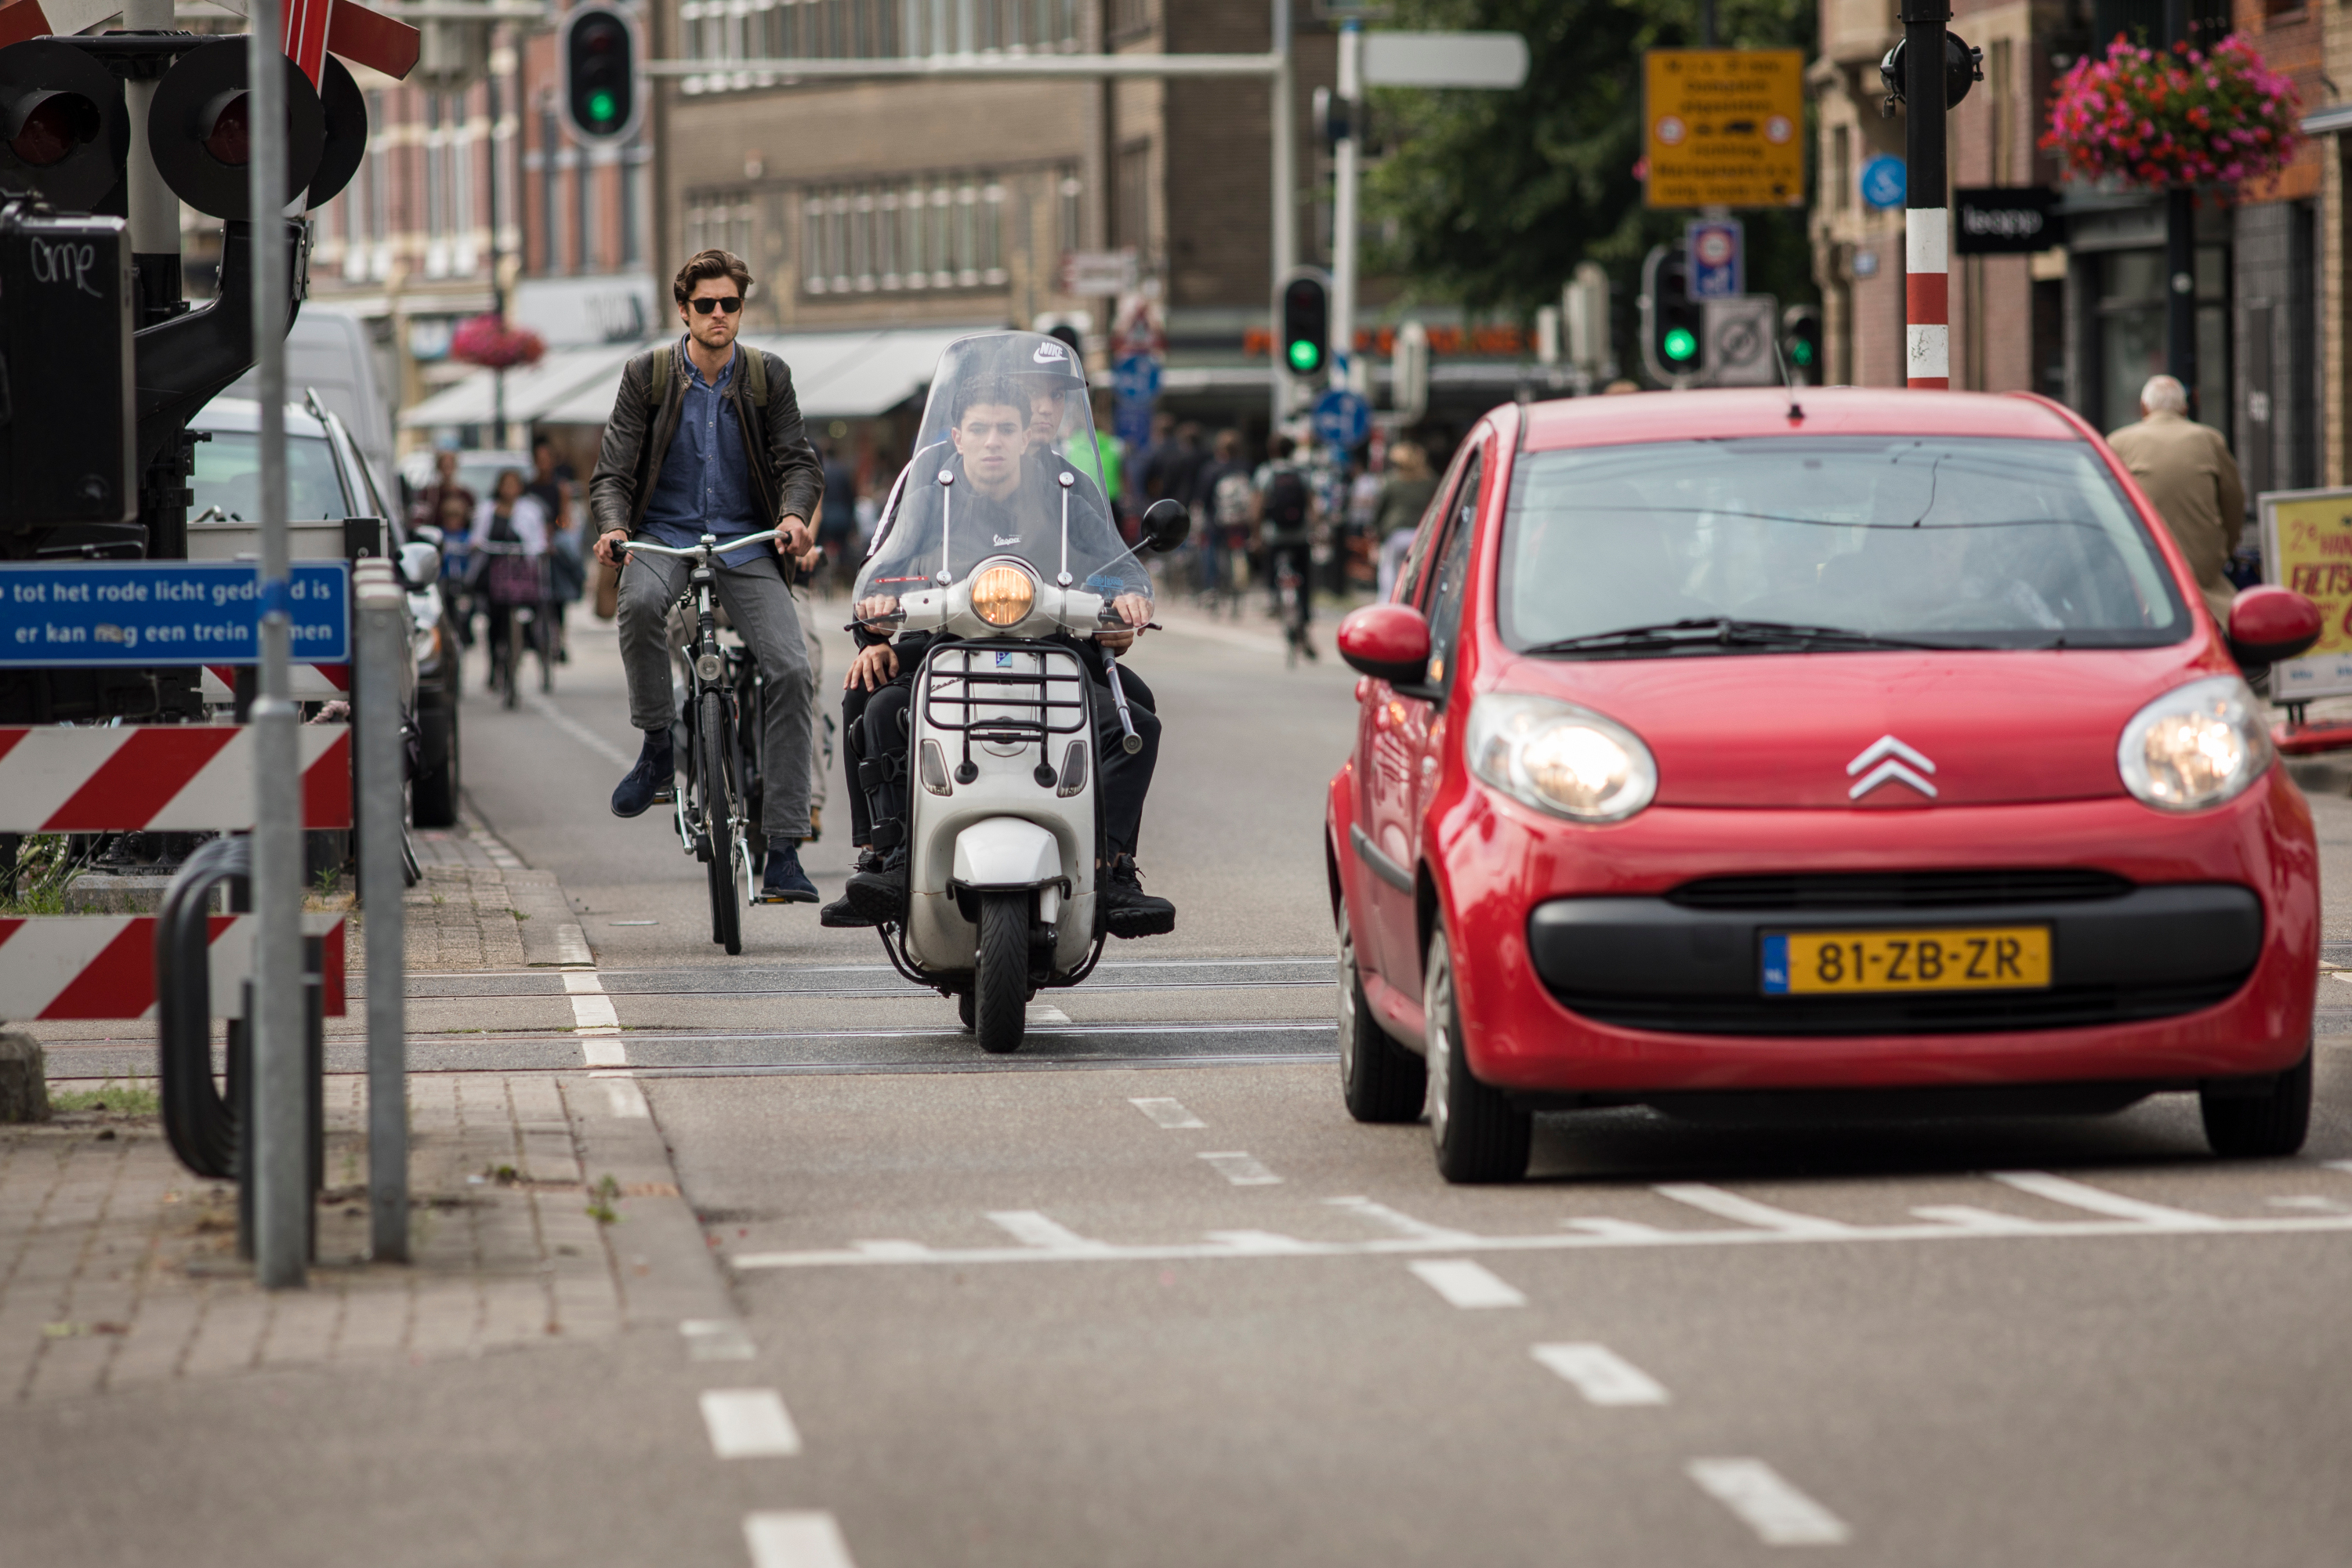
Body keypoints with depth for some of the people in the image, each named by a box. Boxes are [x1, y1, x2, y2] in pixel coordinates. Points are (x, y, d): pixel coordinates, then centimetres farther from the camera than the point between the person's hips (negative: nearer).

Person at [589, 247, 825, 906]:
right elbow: (612, 470, 0)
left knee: (790, 669, -18)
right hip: (665, 534, -1)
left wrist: (795, 515, -21)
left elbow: (798, 461, 1)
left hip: (746, 543, 1)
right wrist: (612, 526, -21)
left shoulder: (768, 376, 4)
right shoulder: (648, 375, 2)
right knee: (641, 601, -38)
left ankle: (783, 848, -15)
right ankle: (657, 748, -16)